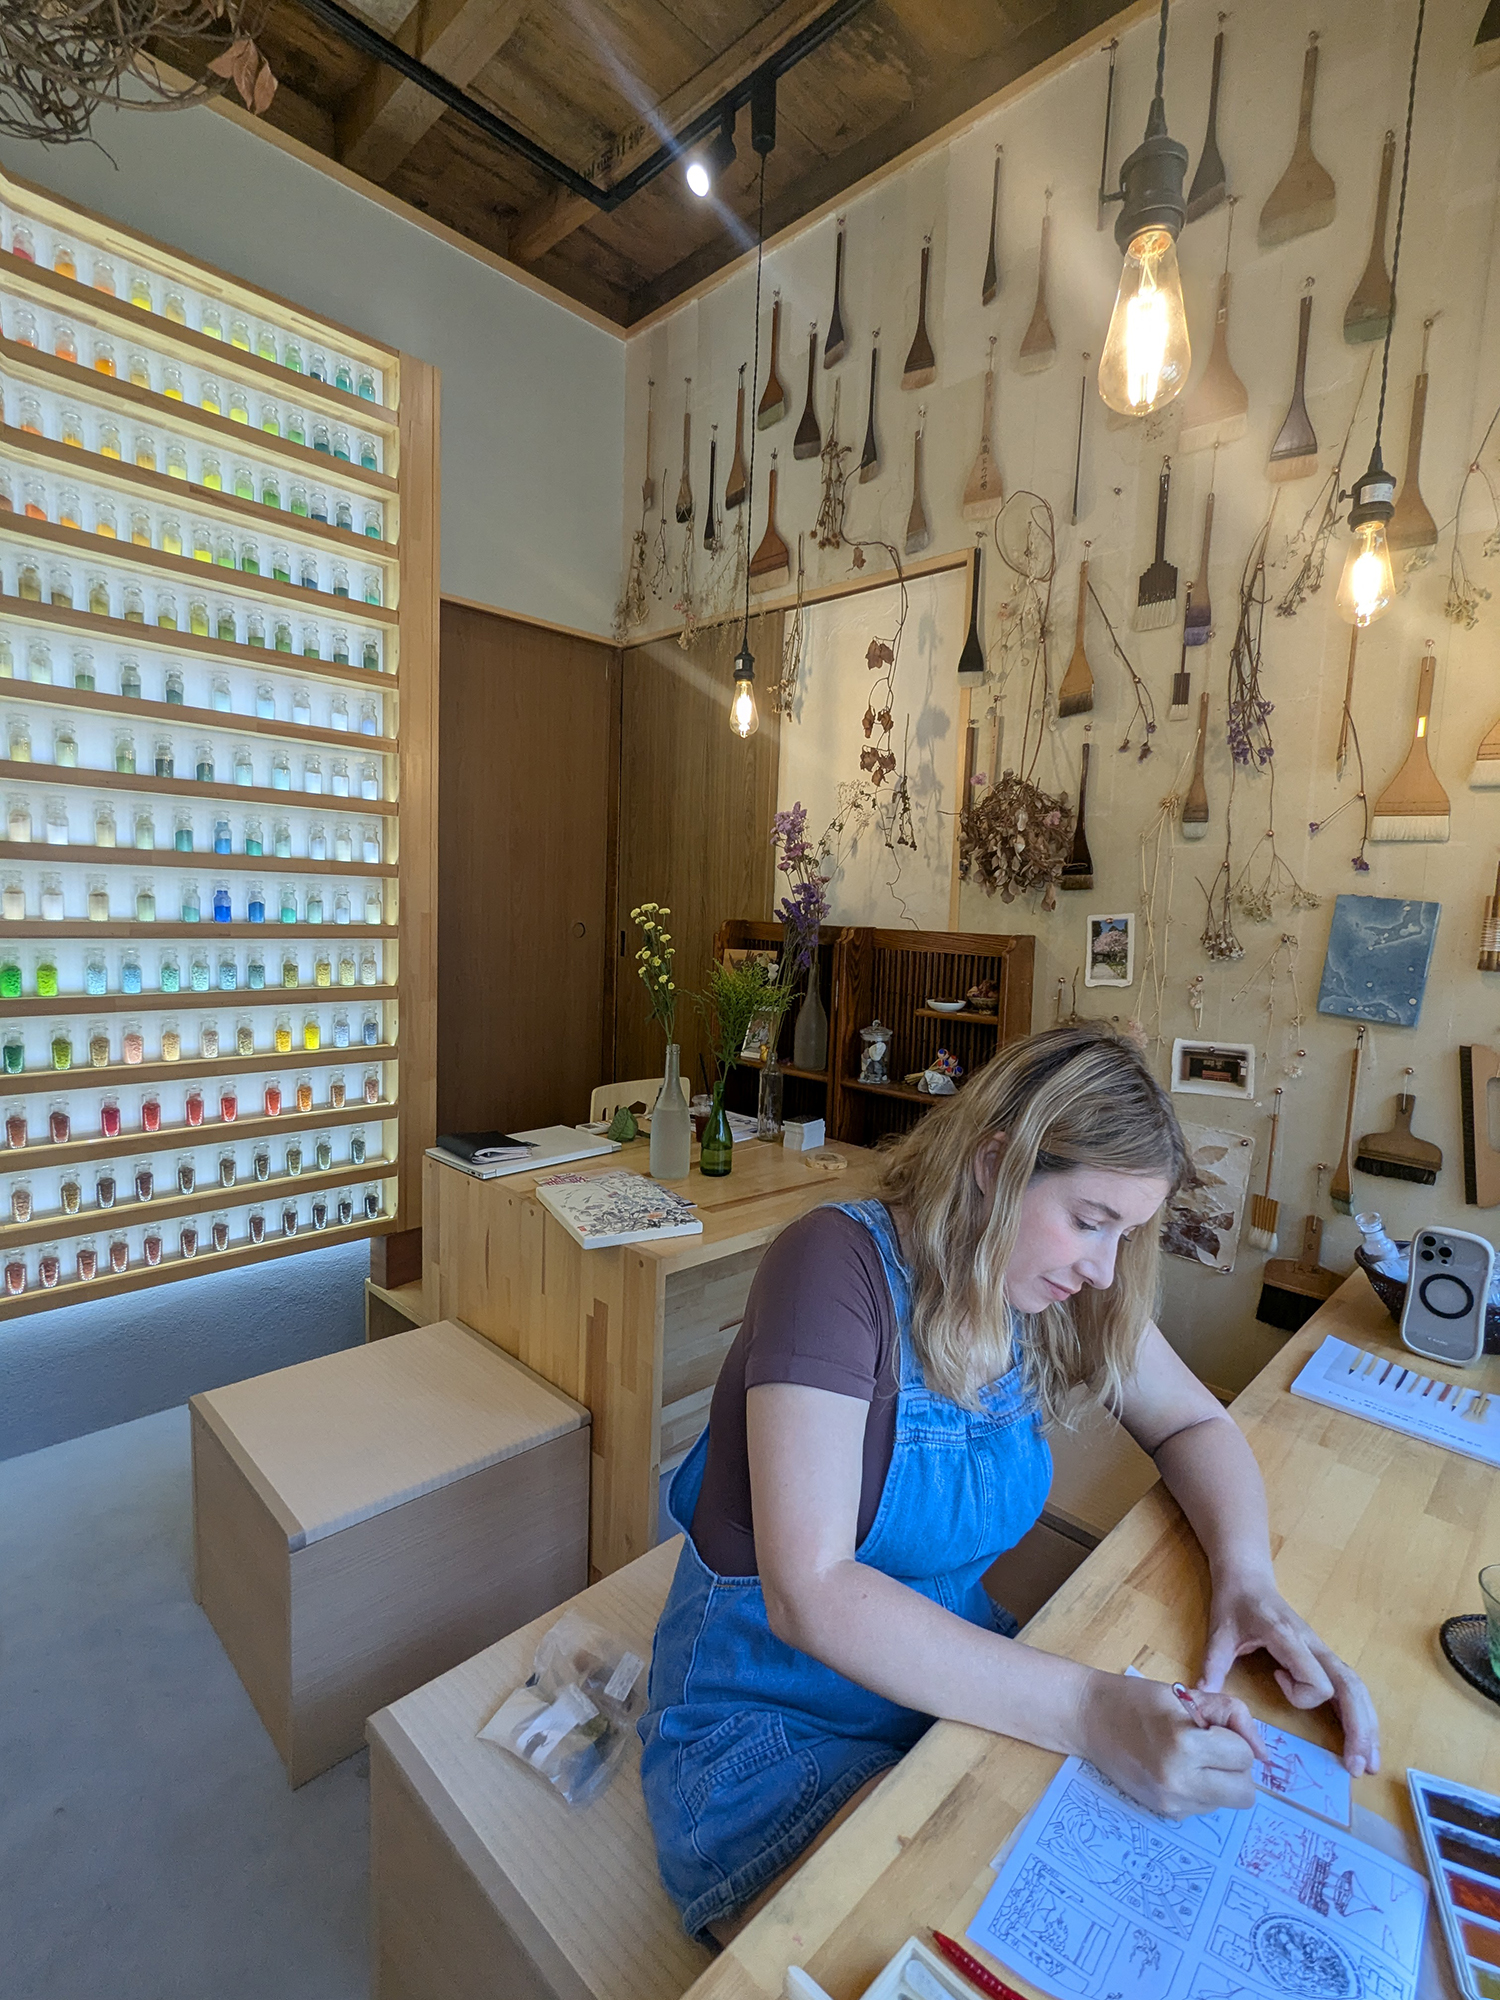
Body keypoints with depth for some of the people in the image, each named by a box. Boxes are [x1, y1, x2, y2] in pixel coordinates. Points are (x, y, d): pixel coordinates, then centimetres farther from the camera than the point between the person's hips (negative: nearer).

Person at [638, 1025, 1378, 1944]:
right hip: (770, 1720, -5)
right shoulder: (840, 1265, -27)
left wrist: (1248, 1579, -14)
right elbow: (808, 1592, -30)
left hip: (959, 1676, 6)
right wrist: (1090, 1709, -35)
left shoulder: (1053, 1289, -6)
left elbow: (1197, 1426, 6)